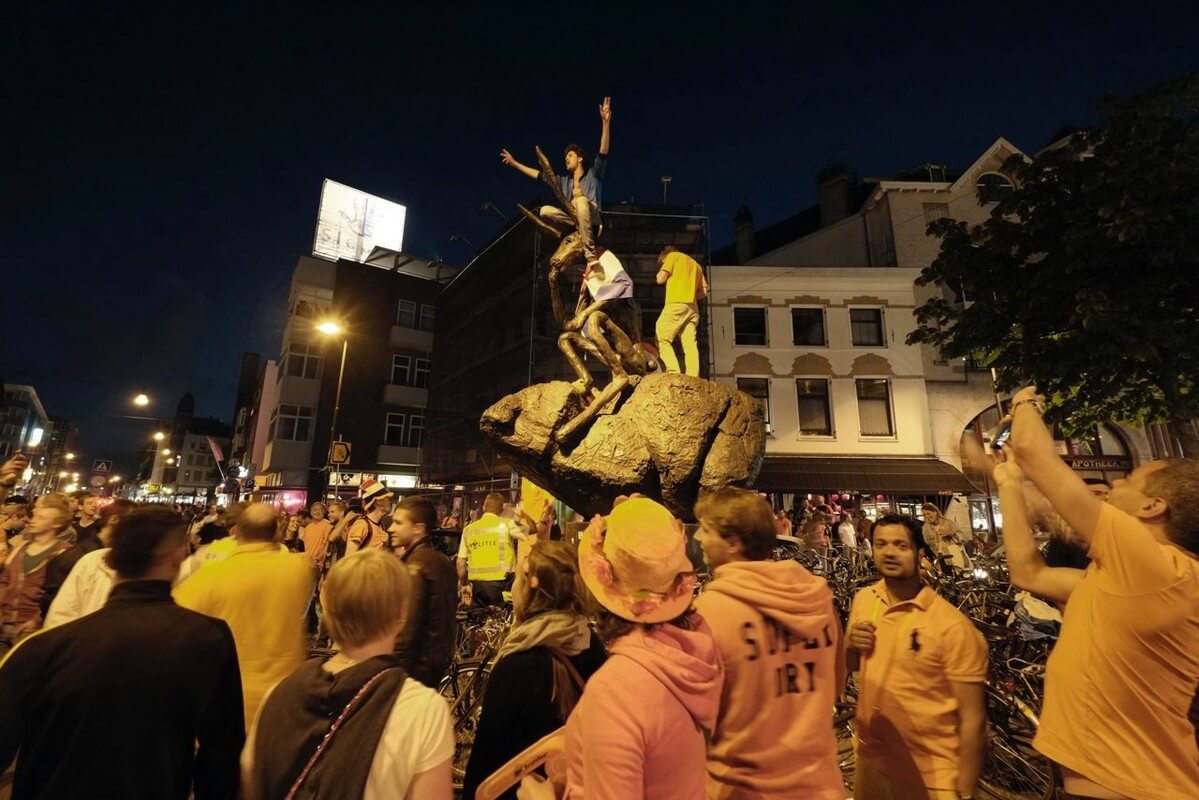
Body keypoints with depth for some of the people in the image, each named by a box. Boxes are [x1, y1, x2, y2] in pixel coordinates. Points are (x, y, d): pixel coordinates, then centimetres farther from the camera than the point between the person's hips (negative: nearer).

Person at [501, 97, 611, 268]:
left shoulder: (593, 174, 9)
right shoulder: (564, 180, 25)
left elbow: (603, 152, -6)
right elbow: (539, 175, 27)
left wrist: (605, 122, -19)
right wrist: (514, 163, 28)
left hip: (592, 218, -5)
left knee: (581, 201, -37)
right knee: (545, 210, -12)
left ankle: (590, 255, -42)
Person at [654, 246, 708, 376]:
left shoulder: (673, 256, 11)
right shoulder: (695, 264, 30)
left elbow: (660, 279, 0)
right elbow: (704, 292, 20)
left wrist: (661, 273, 20)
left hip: (676, 304, -6)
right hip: (693, 308, 6)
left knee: (661, 338, -5)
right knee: (690, 344, -2)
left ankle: (674, 371, -22)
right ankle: (693, 379, -14)